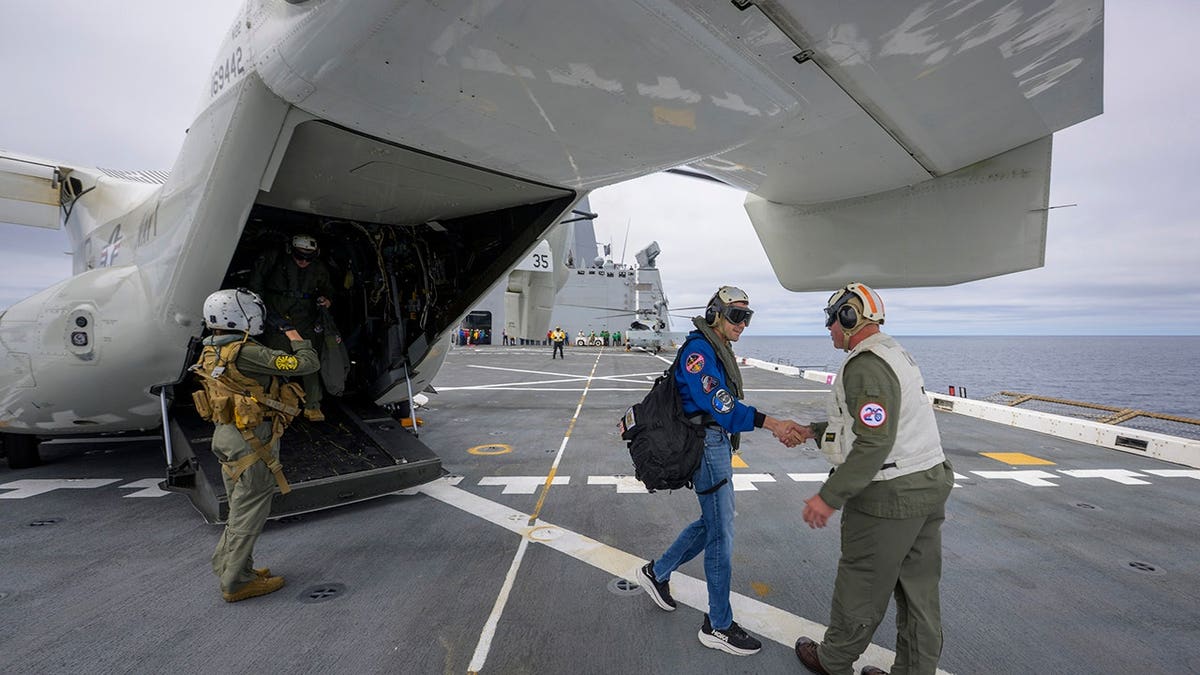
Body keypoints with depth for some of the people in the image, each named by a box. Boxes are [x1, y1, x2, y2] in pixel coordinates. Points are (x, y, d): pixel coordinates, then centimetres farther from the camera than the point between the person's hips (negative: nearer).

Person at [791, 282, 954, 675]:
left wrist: (829, 497, -23)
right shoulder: (896, 354, 14)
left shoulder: (866, 365, -19)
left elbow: (874, 443, -26)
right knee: (919, 591, 16)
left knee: (861, 587, 8)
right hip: (930, 482, 10)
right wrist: (812, 431, 24)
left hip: (888, 496, -9)